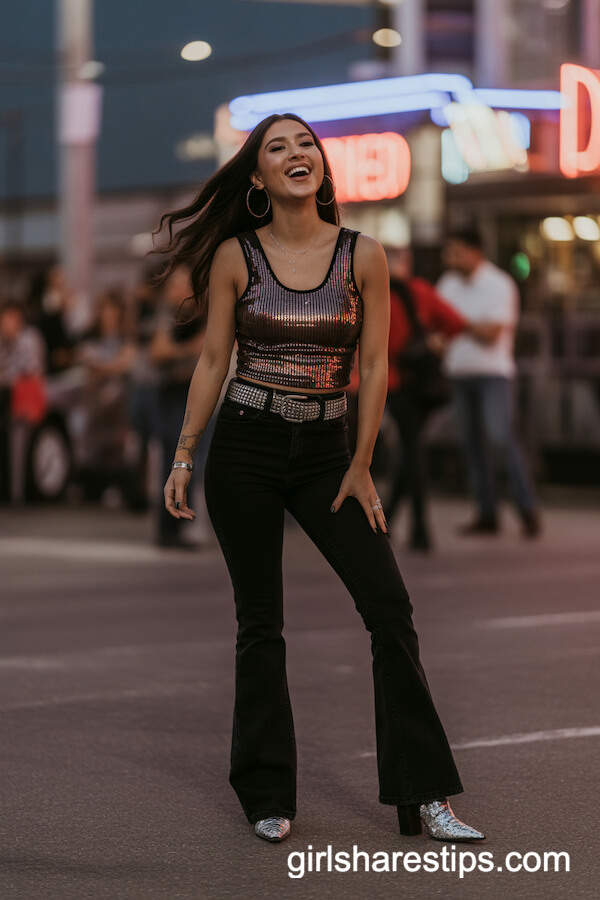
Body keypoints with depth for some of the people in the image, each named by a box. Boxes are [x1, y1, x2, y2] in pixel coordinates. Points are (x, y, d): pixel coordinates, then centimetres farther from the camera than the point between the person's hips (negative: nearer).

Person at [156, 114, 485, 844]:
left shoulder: (364, 256, -2)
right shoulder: (235, 255, -3)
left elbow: (374, 366, 0)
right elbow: (212, 360, 2)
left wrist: (361, 467, -2)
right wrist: (183, 457, 0)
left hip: (326, 450, 1)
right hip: (246, 446, -1)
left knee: (389, 606, -7)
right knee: (260, 620, 3)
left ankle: (423, 795, -2)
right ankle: (267, 796, 14)